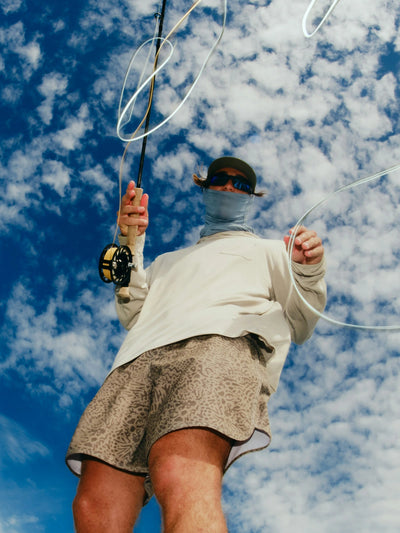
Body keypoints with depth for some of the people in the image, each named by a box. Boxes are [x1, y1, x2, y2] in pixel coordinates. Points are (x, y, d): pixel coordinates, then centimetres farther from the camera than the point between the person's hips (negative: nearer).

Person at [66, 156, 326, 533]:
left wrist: (309, 272, 2)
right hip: (140, 358, 4)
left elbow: (298, 326, 22)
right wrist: (130, 244, 18)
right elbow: (132, 315, 27)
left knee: (181, 479, -38)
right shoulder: (170, 261, 44)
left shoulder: (268, 250, 36)